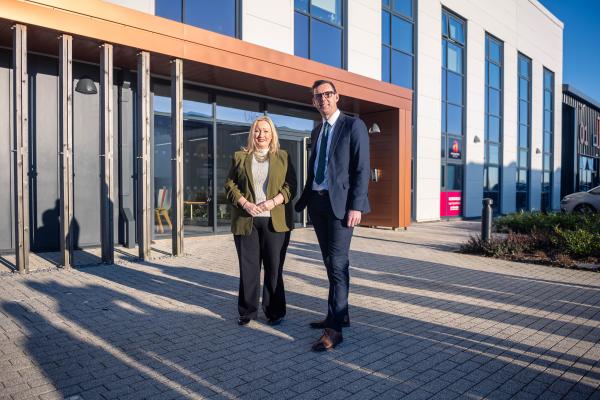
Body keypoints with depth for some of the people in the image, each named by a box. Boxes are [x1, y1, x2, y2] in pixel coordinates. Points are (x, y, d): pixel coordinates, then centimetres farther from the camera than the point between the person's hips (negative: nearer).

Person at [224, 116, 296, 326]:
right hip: (246, 220, 1)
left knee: (274, 268, 3)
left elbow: (291, 186, 4)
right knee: (248, 267, 5)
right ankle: (247, 311, 17)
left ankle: (275, 311, 16)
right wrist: (245, 204, -8)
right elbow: (230, 185, 8)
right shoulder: (240, 157, 13)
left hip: (275, 221, -1)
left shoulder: (283, 157, 10)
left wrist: (273, 202, -12)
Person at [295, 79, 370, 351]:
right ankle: (340, 315, 26)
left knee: (337, 263, -10)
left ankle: (334, 329, -5)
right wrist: (302, 202, 15)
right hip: (317, 203, 7)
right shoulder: (316, 132, 18)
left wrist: (356, 206, -18)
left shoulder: (353, 126, -2)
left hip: (341, 203, -7)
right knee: (331, 263, 13)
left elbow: (362, 168, -9)